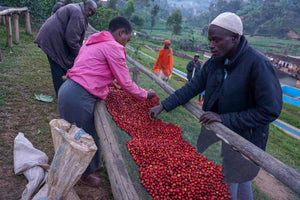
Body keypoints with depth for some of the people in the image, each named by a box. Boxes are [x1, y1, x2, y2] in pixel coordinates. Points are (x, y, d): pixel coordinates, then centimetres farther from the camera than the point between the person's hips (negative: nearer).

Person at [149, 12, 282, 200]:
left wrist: (224, 119, -25)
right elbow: (192, 87, -1)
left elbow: (270, 111, -24)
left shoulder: (258, 64, -25)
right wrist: (163, 106, -8)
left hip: (243, 137, -5)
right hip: (214, 130, 6)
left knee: (230, 180, 10)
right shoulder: (215, 61, -5)